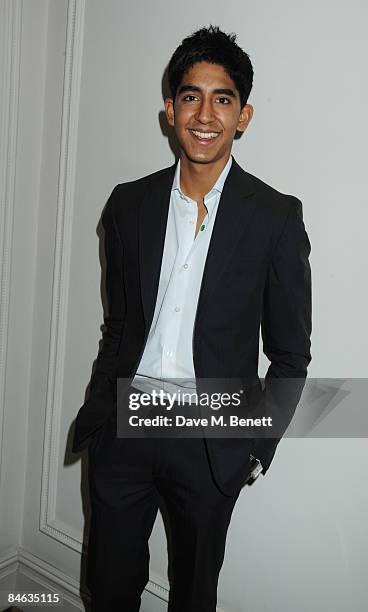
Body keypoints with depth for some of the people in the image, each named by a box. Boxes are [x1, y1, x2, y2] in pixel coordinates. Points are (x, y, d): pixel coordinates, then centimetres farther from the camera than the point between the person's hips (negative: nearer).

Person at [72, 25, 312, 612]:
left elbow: (290, 355, -3)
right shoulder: (128, 203, 1)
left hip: (210, 441, -2)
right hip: (125, 425, 3)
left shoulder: (276, 217, -9)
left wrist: (257, 445, -5)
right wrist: (97, 412, 6)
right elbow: (117, 324, 9)